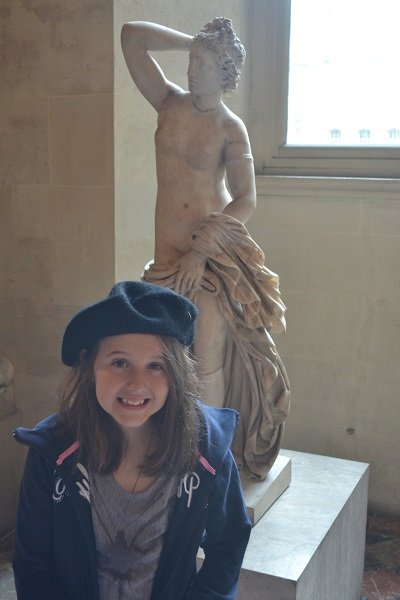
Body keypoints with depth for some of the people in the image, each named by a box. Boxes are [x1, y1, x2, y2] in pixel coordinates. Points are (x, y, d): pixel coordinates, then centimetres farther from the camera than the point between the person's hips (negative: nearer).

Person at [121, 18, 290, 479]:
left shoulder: (231, 129, -3)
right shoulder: (170, 102, 8)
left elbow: (246, 200, -9)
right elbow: (131, 36, 9)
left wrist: (200, 252, -15)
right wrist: (192, 41, 7)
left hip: (216, 255, -4)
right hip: (169, 254, 4)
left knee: (208, 359, -10)